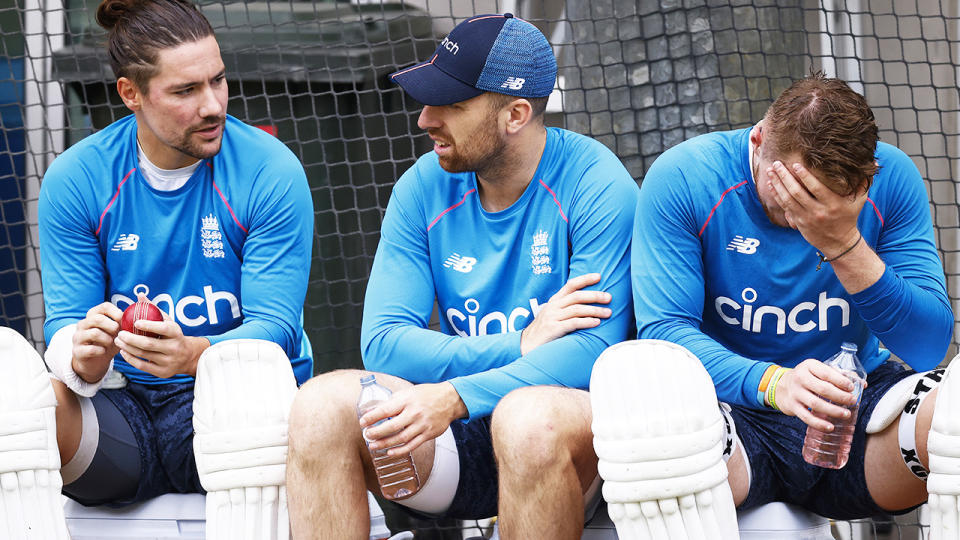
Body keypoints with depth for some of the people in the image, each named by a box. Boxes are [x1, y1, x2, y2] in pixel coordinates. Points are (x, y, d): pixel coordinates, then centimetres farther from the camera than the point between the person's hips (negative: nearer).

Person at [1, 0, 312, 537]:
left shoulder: (271, 171, -5)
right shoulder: (74, 180, 2)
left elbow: (273, 326, -9)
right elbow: (64, 322, 1)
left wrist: (193, 355, -32)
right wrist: (82, 359, -25)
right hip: (121, 409, 1)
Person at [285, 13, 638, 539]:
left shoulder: (596, 184, -10)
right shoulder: (425, 187, 5)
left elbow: (596, 347, -20)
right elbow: (383, 342, -4)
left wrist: (455, 396, -31)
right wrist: (520, 346, -18)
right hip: (461, 439, 4)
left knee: (529, 416, -39)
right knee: (321, 402, -22)